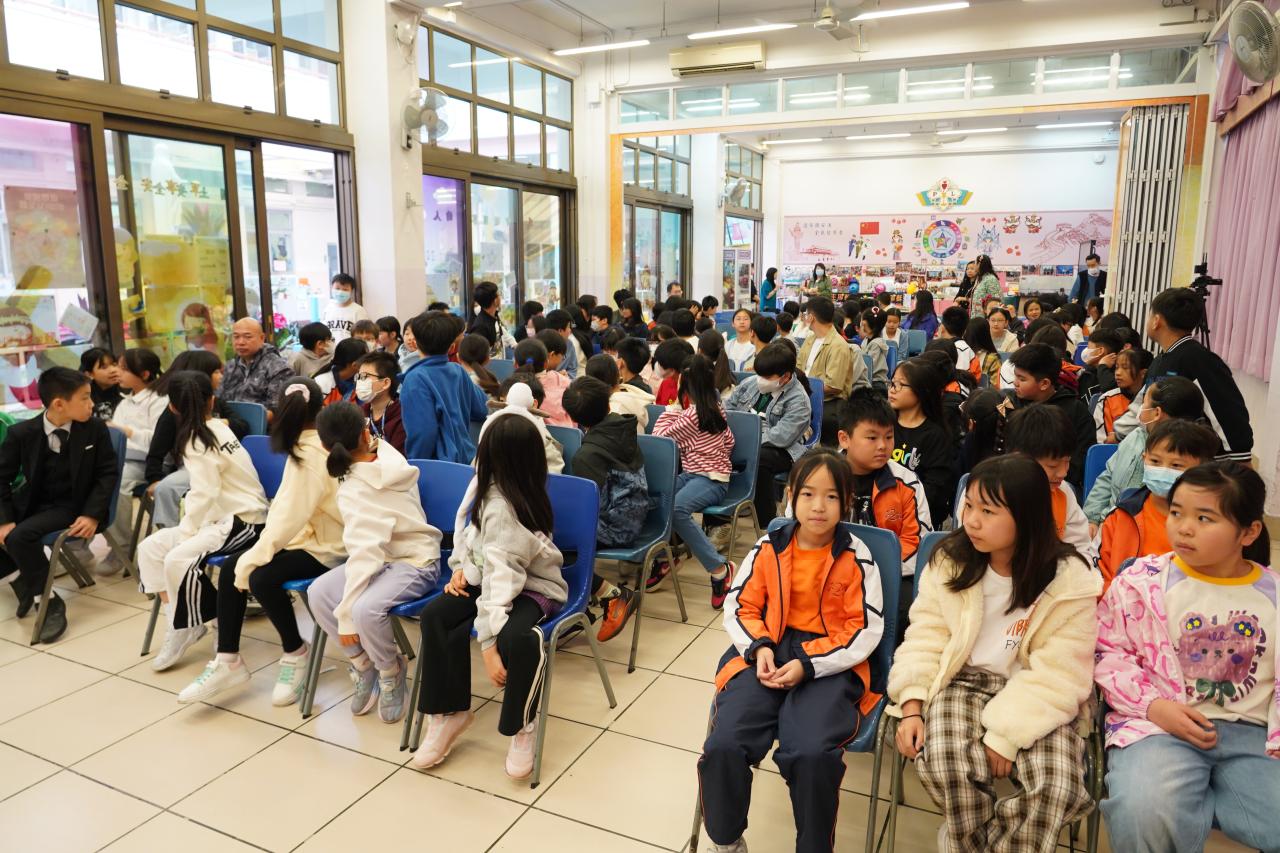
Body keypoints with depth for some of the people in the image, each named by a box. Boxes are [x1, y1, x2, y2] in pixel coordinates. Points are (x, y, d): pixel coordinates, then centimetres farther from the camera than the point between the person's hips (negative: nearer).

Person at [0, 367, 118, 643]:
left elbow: (107, 474, -5)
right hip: (31, 501, 4)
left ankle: (49, 603, -12)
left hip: (71, 506, -4)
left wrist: (92, 515, -16)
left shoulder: (95, 428, -10)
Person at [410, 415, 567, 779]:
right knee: (436, 615, -17)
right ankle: (448, 712, -4)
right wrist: (461, 567, 0)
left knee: (515, 638, -37)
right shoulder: (484, 481, -5)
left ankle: (522, 725, -8)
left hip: (533, 588, -8)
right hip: (492, 575, 8)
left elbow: (500, 577, -36)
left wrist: (489, 643, -37)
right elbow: (467, 529, 14)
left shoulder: (501, 507, -31)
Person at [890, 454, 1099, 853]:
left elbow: (1058, 675, -14)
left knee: (1058, 787, -26)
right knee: (944, 765, -28)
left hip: (1035, 696, -1)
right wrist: (912, 706, -13)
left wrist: (1005, 734, -21)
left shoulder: (1070, 580, -11)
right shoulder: (949, 561, -3)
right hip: (965, 680, 1)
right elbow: (925, 639, -1)